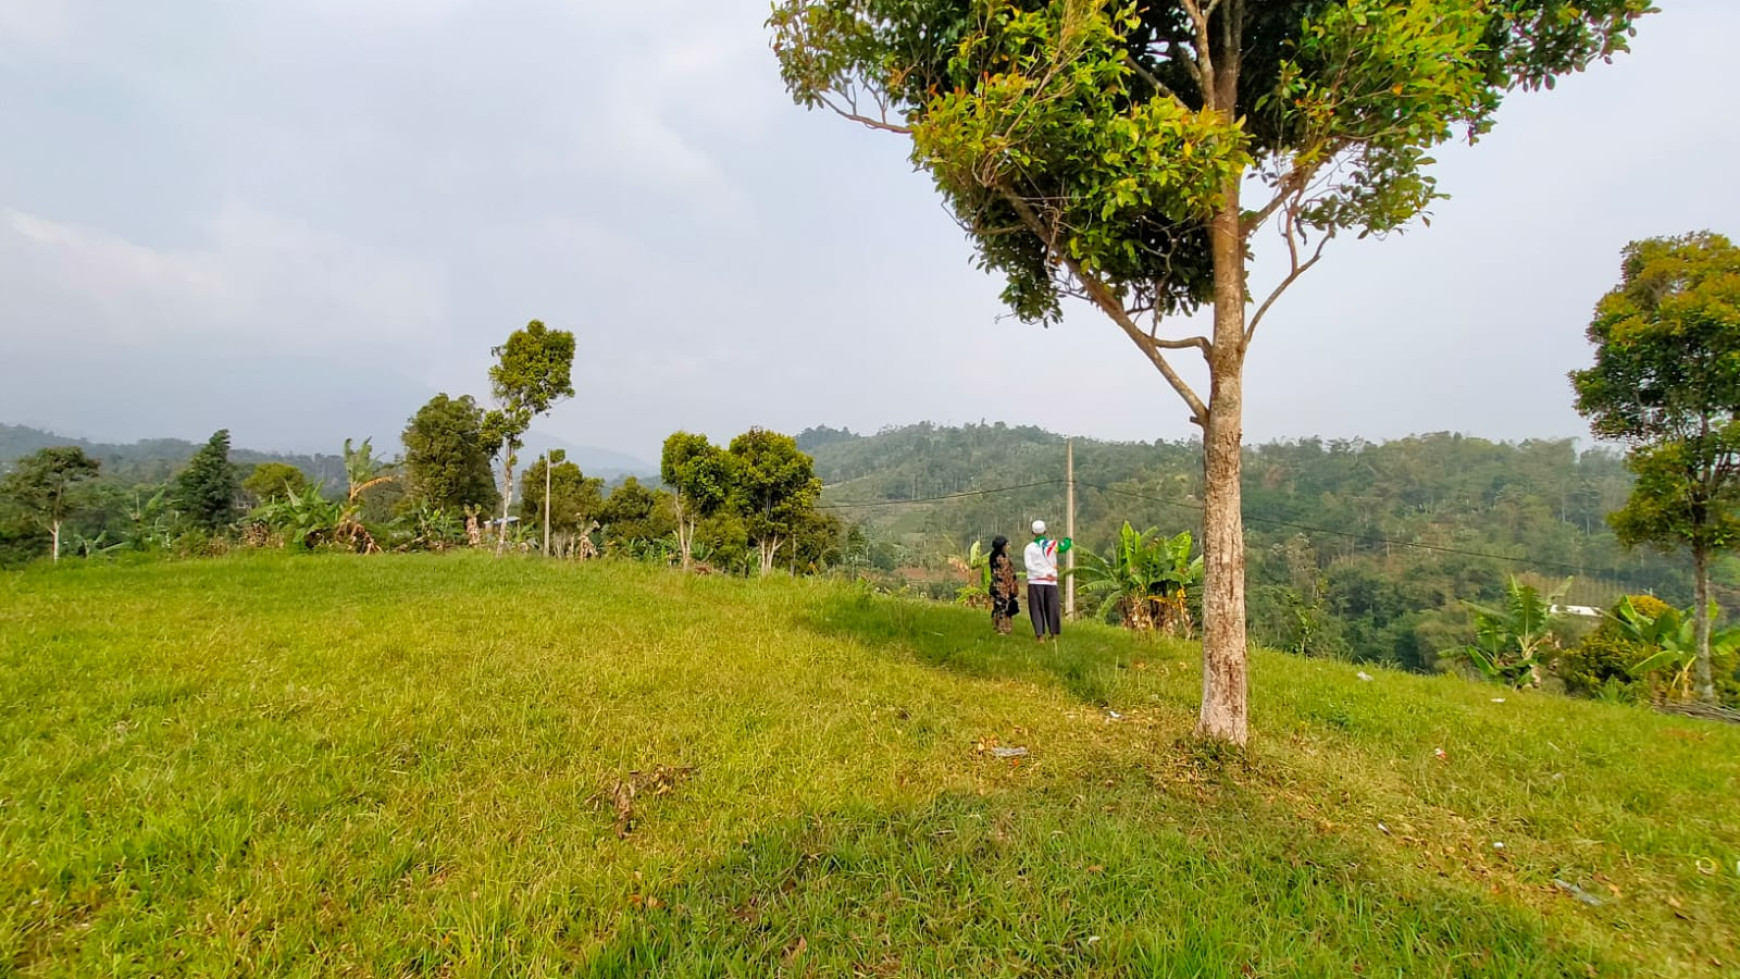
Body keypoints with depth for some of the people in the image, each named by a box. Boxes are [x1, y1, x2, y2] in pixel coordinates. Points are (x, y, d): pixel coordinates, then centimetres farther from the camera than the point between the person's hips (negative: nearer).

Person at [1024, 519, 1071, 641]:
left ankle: (1040, 635, -2)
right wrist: (1067, 539, 38)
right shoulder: (1052, 545, 1)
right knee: (1052, 608, 13)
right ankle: (1054, 634, 19)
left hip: (1035, 582, -2)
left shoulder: (1029, 547, -4)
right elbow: (1066, 545, 17)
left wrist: (1044, 574, -12)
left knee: (1037, 609, 4)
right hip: (1051, 582, 2)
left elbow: (1029, 565, -13)